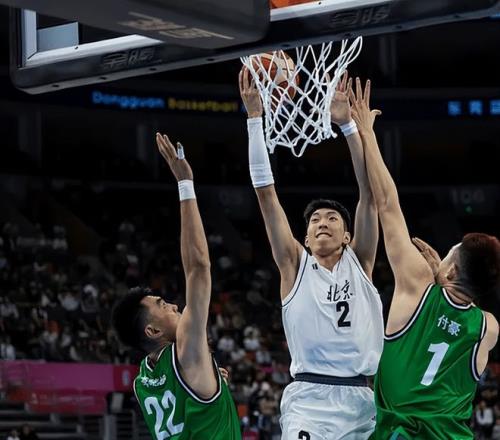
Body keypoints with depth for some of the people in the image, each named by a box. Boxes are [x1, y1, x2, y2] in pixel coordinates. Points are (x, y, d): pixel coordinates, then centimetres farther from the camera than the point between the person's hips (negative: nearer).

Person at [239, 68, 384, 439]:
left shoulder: (359, 262, 13)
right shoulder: (295, 265, 10)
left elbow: (370, 192, 5)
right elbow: (266, 191, 5)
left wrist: (347, 123, -1)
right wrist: (254, 118, 0)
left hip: (364, 399, 3)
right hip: (310, 399, -2)